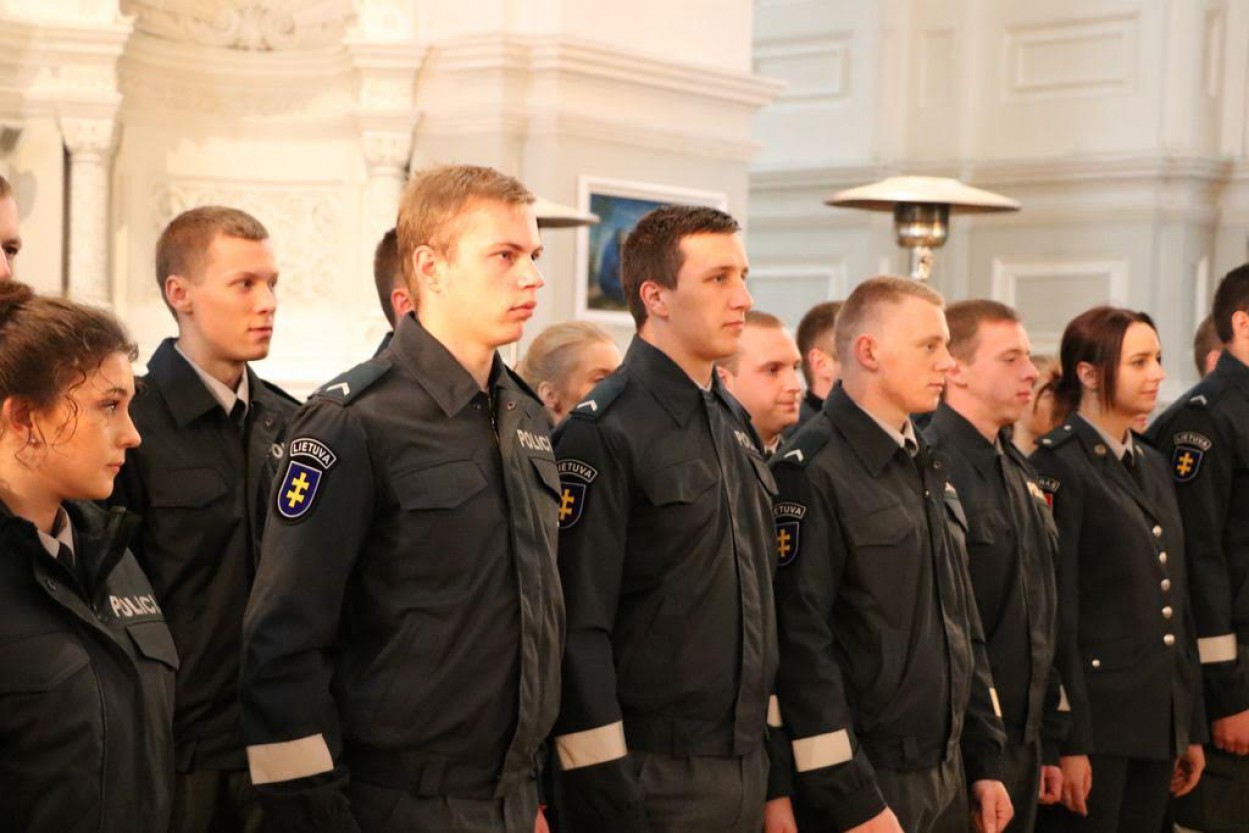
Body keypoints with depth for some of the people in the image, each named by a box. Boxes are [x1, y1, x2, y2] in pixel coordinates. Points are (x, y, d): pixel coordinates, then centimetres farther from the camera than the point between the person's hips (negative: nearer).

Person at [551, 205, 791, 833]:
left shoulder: (735, 424, 12)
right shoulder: (602, 433, -14)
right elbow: (578, 629, -18)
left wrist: (773, 775, 16)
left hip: (745, 769, 8)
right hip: (651, 776, -7)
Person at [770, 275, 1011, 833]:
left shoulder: (928, 469, 13)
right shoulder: (811, 472, -14)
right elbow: (802, 644, -20)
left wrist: (983, 763, 14)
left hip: (946, 778, 8)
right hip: (863, 785, -8)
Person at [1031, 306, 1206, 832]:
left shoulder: (1152, 466, 14)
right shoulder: (1057, 466, -10)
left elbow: (1176, 605, 16)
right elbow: (1055, 614, -15)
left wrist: (1192, 727, 15)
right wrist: (1070, 742, -17)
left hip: (1160, 719, 7)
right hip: (1095, 714, -7)